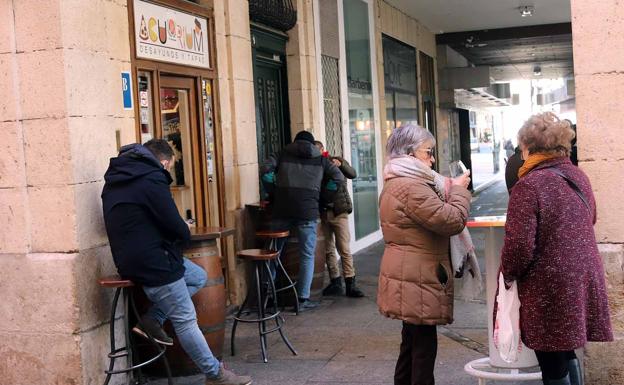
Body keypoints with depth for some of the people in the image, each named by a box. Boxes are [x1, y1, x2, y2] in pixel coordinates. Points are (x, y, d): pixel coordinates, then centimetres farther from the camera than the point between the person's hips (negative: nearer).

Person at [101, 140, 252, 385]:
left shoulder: (116, 178, 12)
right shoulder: (152, 179, -18)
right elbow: (176, 227, -16)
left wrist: (179, 233, 12)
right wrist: (185, 234, 8)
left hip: (132, 257, 9)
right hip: (153, 262, -9)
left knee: (198, 277, 20)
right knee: (186, 321, 0)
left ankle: (152, 319, 12)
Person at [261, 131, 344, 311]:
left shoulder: (283, 154, 14)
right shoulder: (320, 159, 14)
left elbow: (265, 170, 0)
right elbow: (339, 178, 7)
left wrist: (273, 193, 10)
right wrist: (324, 199, 13)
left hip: (281, 210, 1)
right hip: (307, 210, -1)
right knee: (307, 256, 5)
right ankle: (303, 299, 3)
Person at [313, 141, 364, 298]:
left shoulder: (336, 161, 5)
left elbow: (352, 174, -9)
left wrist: (341, 164, -25)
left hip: (338, 212, -3)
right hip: (322, 213, 3)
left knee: (344, 249, -5)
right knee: (328, 250, 6)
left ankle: (350, 284, -4)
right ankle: (335, 283, 15)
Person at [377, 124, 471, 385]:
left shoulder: (395, 184, 15)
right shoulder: (412, 187, -21)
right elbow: (452, 221, -22)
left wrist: (447, 192, 10)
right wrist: (459, 190, -7)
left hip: (408, 278, 11)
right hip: (417, 281, -11)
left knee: (412, 342, 20)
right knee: (424, 346, -2)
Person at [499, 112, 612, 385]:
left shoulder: (529, 185, -18)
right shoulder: (579, 177, 7)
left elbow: (520, 245, -20)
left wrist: (509, 275, -3)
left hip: (550, 287, -8)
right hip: (584, 278, 8)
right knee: (566, 352, 22)